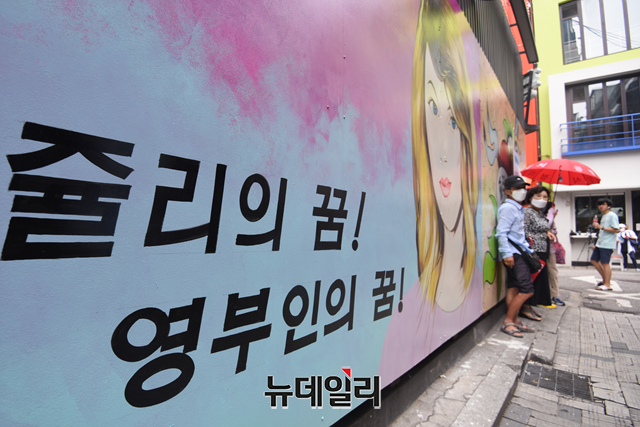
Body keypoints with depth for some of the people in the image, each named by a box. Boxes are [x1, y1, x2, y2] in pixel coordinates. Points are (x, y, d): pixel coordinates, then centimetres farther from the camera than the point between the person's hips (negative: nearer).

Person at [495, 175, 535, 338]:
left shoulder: (518, 208, 19)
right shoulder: (508, 208, -12)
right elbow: (501, 233, -20)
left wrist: (528, 248, 21)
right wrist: (506, 253, -24)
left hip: (518, 253, 10)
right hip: (513, 255, -10)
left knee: (514, 288, 12)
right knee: (527, 290, -9)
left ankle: (515, 321, 19)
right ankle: (508, 322, -1)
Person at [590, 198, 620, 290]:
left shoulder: (612, 215, -8)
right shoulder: (603, 216, 19)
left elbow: (616, 230, -17)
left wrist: (601, 227, -19)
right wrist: (596, 244, 23)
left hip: (607, 244, -9)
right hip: (600, 244, 9)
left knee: (605, 263, -6)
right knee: (594, 260, 11)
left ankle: (607, 285, 1)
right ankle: (605, 279, 21)